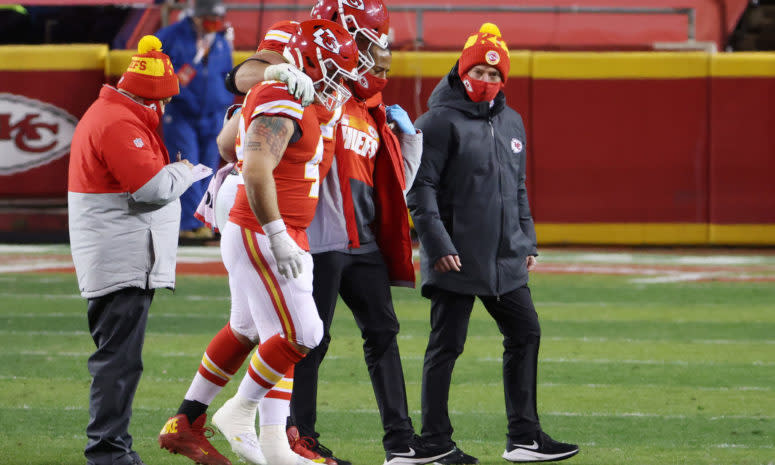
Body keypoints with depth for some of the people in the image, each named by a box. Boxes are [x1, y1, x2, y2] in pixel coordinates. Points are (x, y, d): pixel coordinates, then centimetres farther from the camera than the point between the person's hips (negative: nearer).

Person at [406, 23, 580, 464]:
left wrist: (527, 241, 16)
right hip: (457, 261, -7)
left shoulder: (511, 122, 14)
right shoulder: (441, 121, -9)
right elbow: (421, 189, -13)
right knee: (446, 346, -1)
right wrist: (438, 244, -20)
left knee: (526, 334, 7)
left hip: (506, 260, 7)